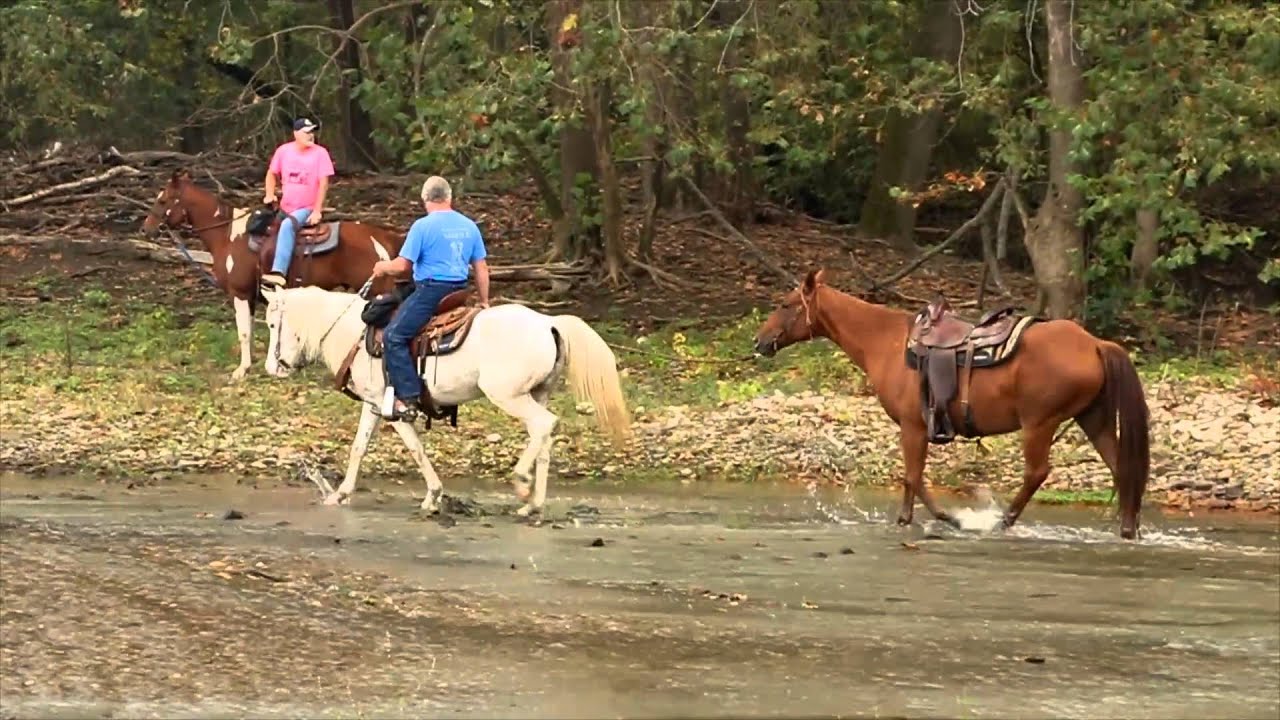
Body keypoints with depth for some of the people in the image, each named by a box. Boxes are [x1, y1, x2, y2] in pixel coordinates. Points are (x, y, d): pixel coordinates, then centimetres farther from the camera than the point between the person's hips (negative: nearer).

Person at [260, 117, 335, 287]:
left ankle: (279, 272, -45)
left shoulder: (320, 152, -9)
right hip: (285, 208, 6)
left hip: (307, 209, -6)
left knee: (287, 225, -33)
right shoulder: (284, 150, 0)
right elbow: (272, 173, 14)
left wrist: (317, 211, -15)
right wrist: (269, 195, -1)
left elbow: (323, 183, -11)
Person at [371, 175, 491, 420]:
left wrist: (383, 267, 11)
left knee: (394, 336, -5)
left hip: (431, 290, -7)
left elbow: (403, 265, -11)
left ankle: (407, 397, -15)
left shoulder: (423, 226, -9)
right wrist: (484, 302, 21)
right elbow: (481, 268, 12)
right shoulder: (469, 226, 9)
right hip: (459, 291, 7)